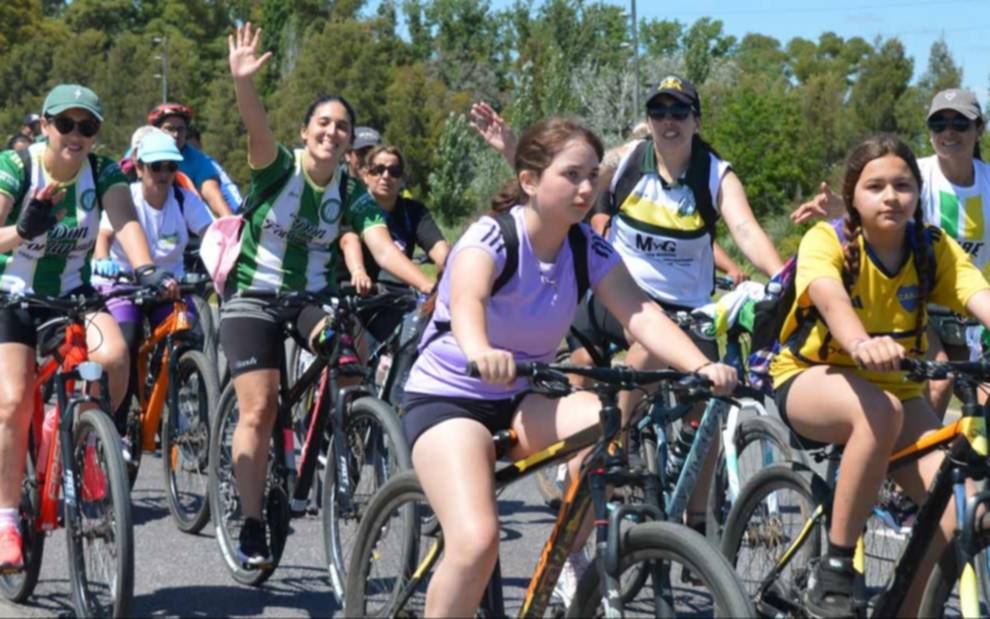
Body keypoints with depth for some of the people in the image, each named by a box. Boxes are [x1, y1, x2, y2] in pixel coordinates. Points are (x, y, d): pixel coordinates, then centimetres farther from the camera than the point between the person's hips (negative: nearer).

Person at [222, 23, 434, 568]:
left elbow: (382, 247, -17)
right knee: (259, 409, -14)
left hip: (313, 298, 3)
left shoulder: (353, 193, -4)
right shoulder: (278, 167, -12)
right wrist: (242, 81, -53)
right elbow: (256, 129, -33)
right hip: (253, 296, -3)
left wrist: (430, 285, -34)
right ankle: (251, 528, -4)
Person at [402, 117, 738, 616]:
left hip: (520, 401, 5)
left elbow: (640, 313, -19)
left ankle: (569, 563, -8)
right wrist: (480, 353, -65)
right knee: (477, 541, -27)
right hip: (447, 397, -5)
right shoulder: (491, 238, -20)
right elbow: (467, 299, -42)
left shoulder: (589, 249, -5)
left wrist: (700, 365, -37)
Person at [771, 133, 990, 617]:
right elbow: (828, 295, -40)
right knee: (880, 411, -39)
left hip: (894, 388, 4)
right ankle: (834, 569, -27)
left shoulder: (934, 249, -8)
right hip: (810, 380, -4)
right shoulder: (826, 240, -18)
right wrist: (861, 343, -63)